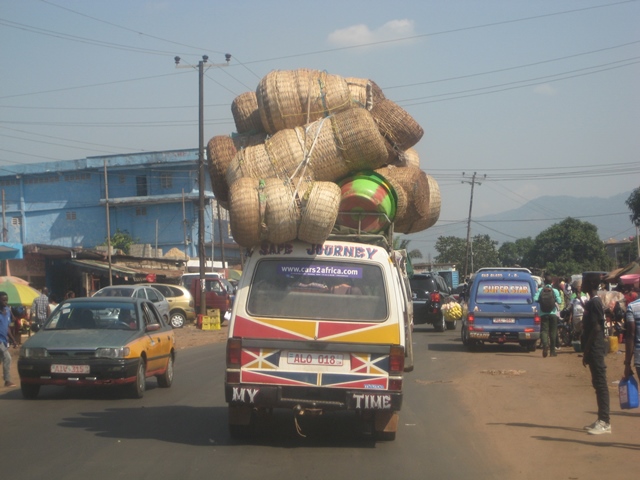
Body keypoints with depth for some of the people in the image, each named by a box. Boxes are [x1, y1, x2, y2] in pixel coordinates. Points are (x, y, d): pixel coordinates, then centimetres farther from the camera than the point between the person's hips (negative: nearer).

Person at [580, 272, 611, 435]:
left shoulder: (594, 302, -15)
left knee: (600, 383, -9)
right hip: (594, 350, 10)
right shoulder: (592, 302, 15)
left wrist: (586, 351, -18)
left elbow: (596, 328, -20)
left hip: (595, 349, -10)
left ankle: (605, 422, -8)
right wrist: (586, 350, 19)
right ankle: (602, 420, 18)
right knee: (598, 383, 12)